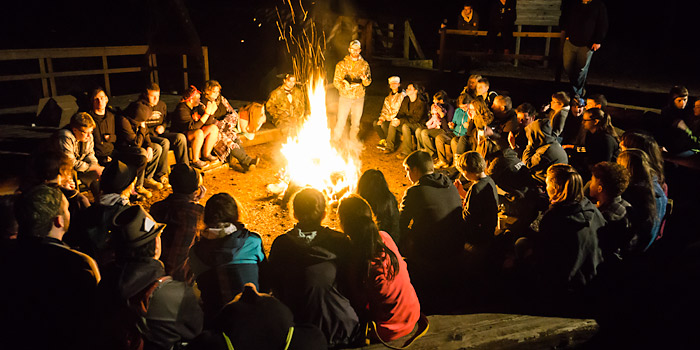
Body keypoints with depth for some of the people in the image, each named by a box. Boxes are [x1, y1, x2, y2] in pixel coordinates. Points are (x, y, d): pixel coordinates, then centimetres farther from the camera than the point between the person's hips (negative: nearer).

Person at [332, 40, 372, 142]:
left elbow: (368, 81, 0)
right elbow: (336, 81, -6)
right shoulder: (342, 64, -2)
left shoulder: (364, 64, 4)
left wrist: (365, 80, -25)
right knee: (341, 122, -4)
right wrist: (344, 86, -26)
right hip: (345, 97, -2)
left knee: (356, 123, 12)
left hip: (359, 98, 2)